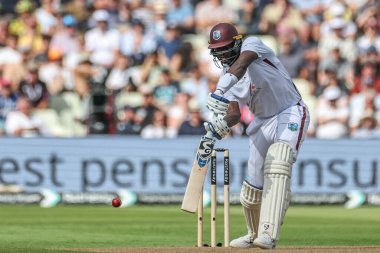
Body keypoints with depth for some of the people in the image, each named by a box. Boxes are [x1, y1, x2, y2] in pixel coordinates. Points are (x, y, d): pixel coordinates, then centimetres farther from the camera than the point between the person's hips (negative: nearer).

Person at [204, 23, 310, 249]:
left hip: (290, 114, -7)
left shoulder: (252, 44, -11)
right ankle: (255, 234, 28)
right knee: (254, 183, 4)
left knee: (277, 162, -28)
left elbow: (242, 63, -34)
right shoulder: (228, 77, 6)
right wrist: (221, 124, -27)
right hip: (263, 122, 7)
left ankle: (268, 234, -35)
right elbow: (235, 113, -3)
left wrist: (221, 90, -49)